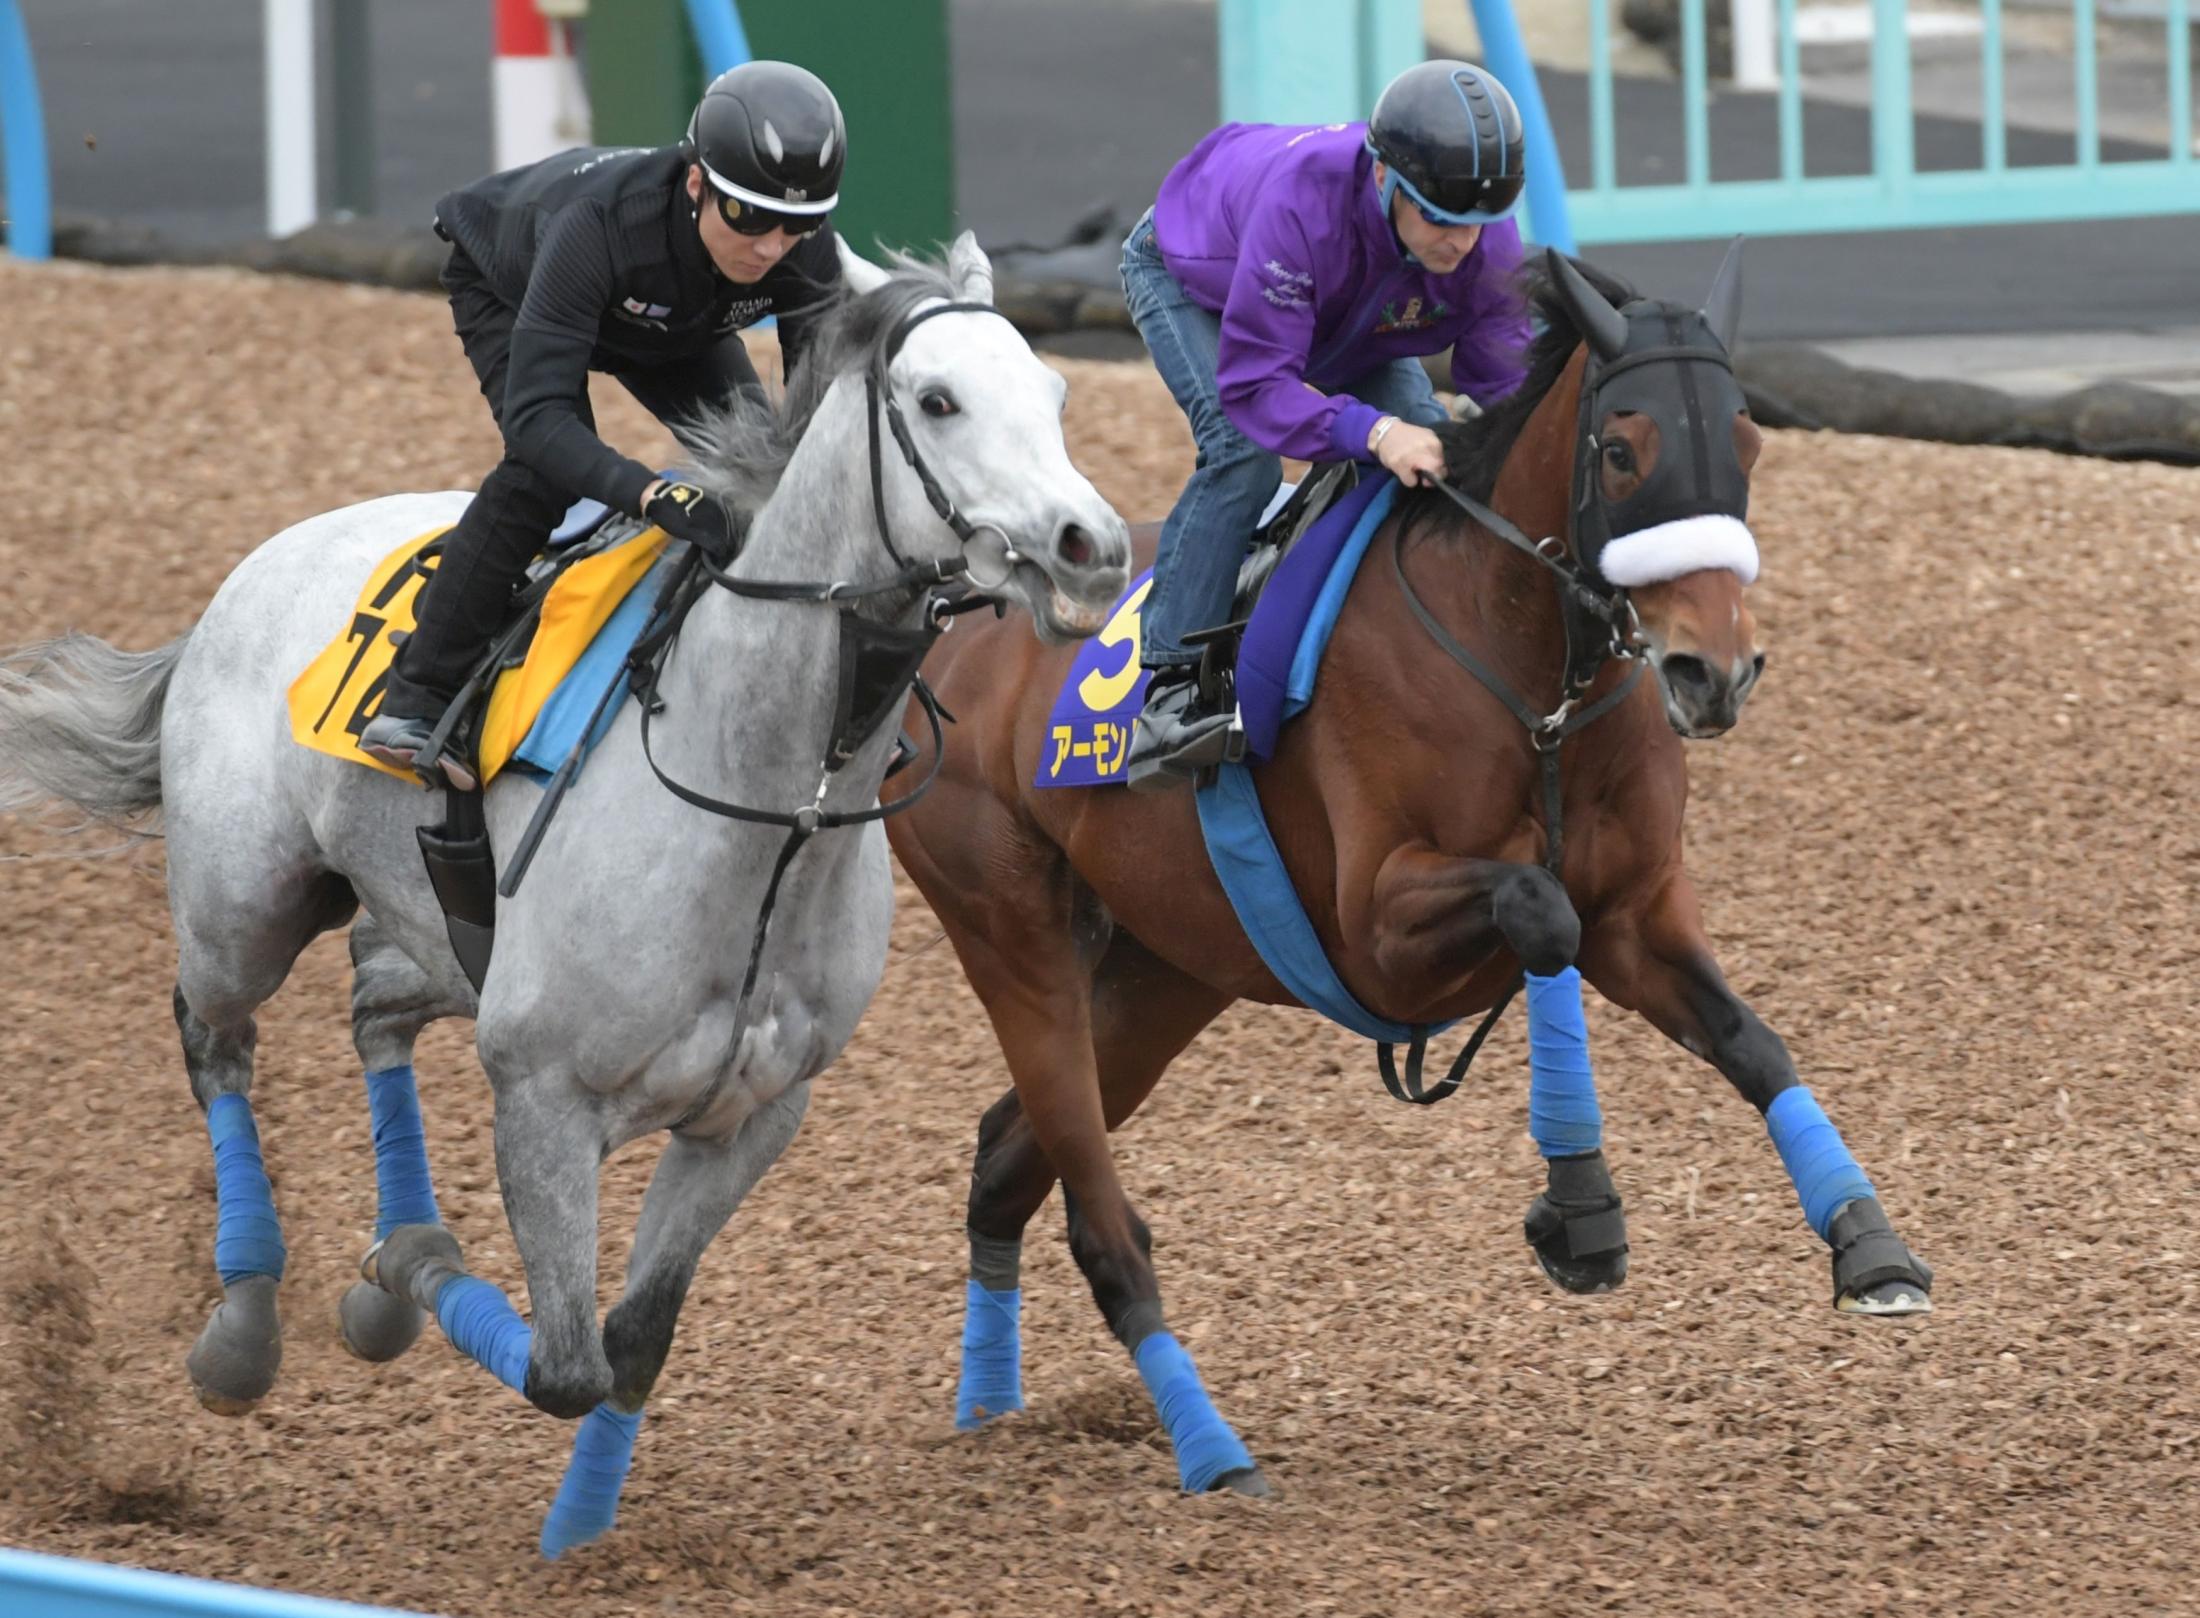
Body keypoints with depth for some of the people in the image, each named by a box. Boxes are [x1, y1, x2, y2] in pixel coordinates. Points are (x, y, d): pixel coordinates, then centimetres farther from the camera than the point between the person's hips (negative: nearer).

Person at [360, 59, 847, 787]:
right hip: (507, 284, -5)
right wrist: (658, 497, -67)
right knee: (546, 466, -28)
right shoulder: (601, 223, -49)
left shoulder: (806, 253, -35)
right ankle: (417, 698, -21)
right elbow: (537, 413, -53)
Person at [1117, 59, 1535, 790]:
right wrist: (1372, 432, -62)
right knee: (1243, 450, -29)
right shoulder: (1301, 204, -49)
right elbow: (1254, 382, -47)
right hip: (1187, 280, -5)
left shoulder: (1488, 245, -32)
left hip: (1348, 315, 6)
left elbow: (1504, 385, -22)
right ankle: (1169, 689, -27)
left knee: (1428, 447, -10)